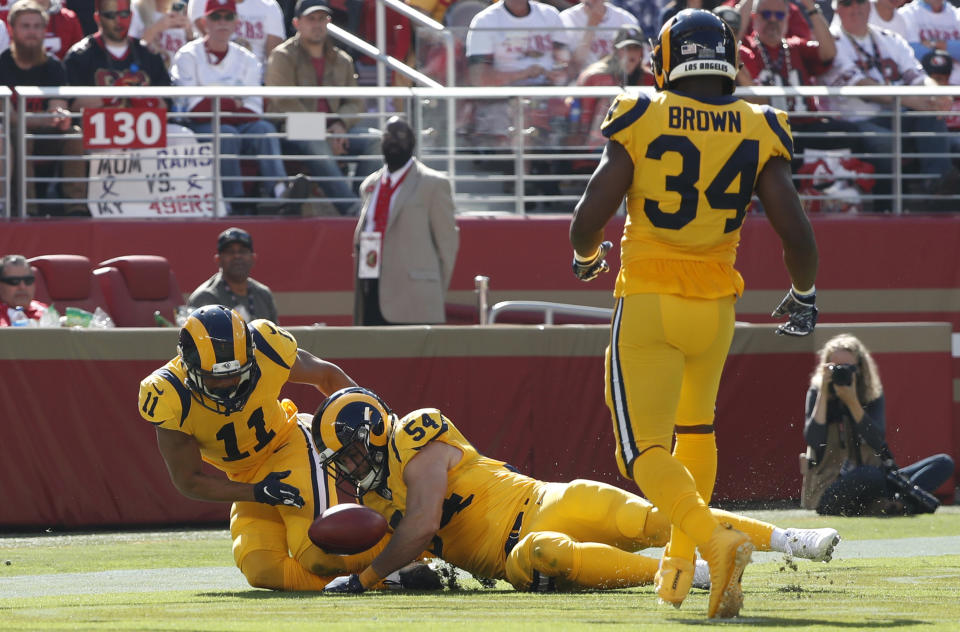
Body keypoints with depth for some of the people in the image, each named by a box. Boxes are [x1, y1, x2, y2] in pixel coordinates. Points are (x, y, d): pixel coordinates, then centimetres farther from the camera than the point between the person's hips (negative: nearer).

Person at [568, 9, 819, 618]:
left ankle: (714, 538, -27)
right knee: (695, 425, 27)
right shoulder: (759, 132, -1)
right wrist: (804, 294, 14)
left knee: (645, 449, -2)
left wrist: (587, 255, 15)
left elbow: (589, 219, -9)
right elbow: (797, 234, -6)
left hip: (647, 302, -3)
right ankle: (680, 566, 32)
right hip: (715, 303, 3)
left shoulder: (640, 123, -7)